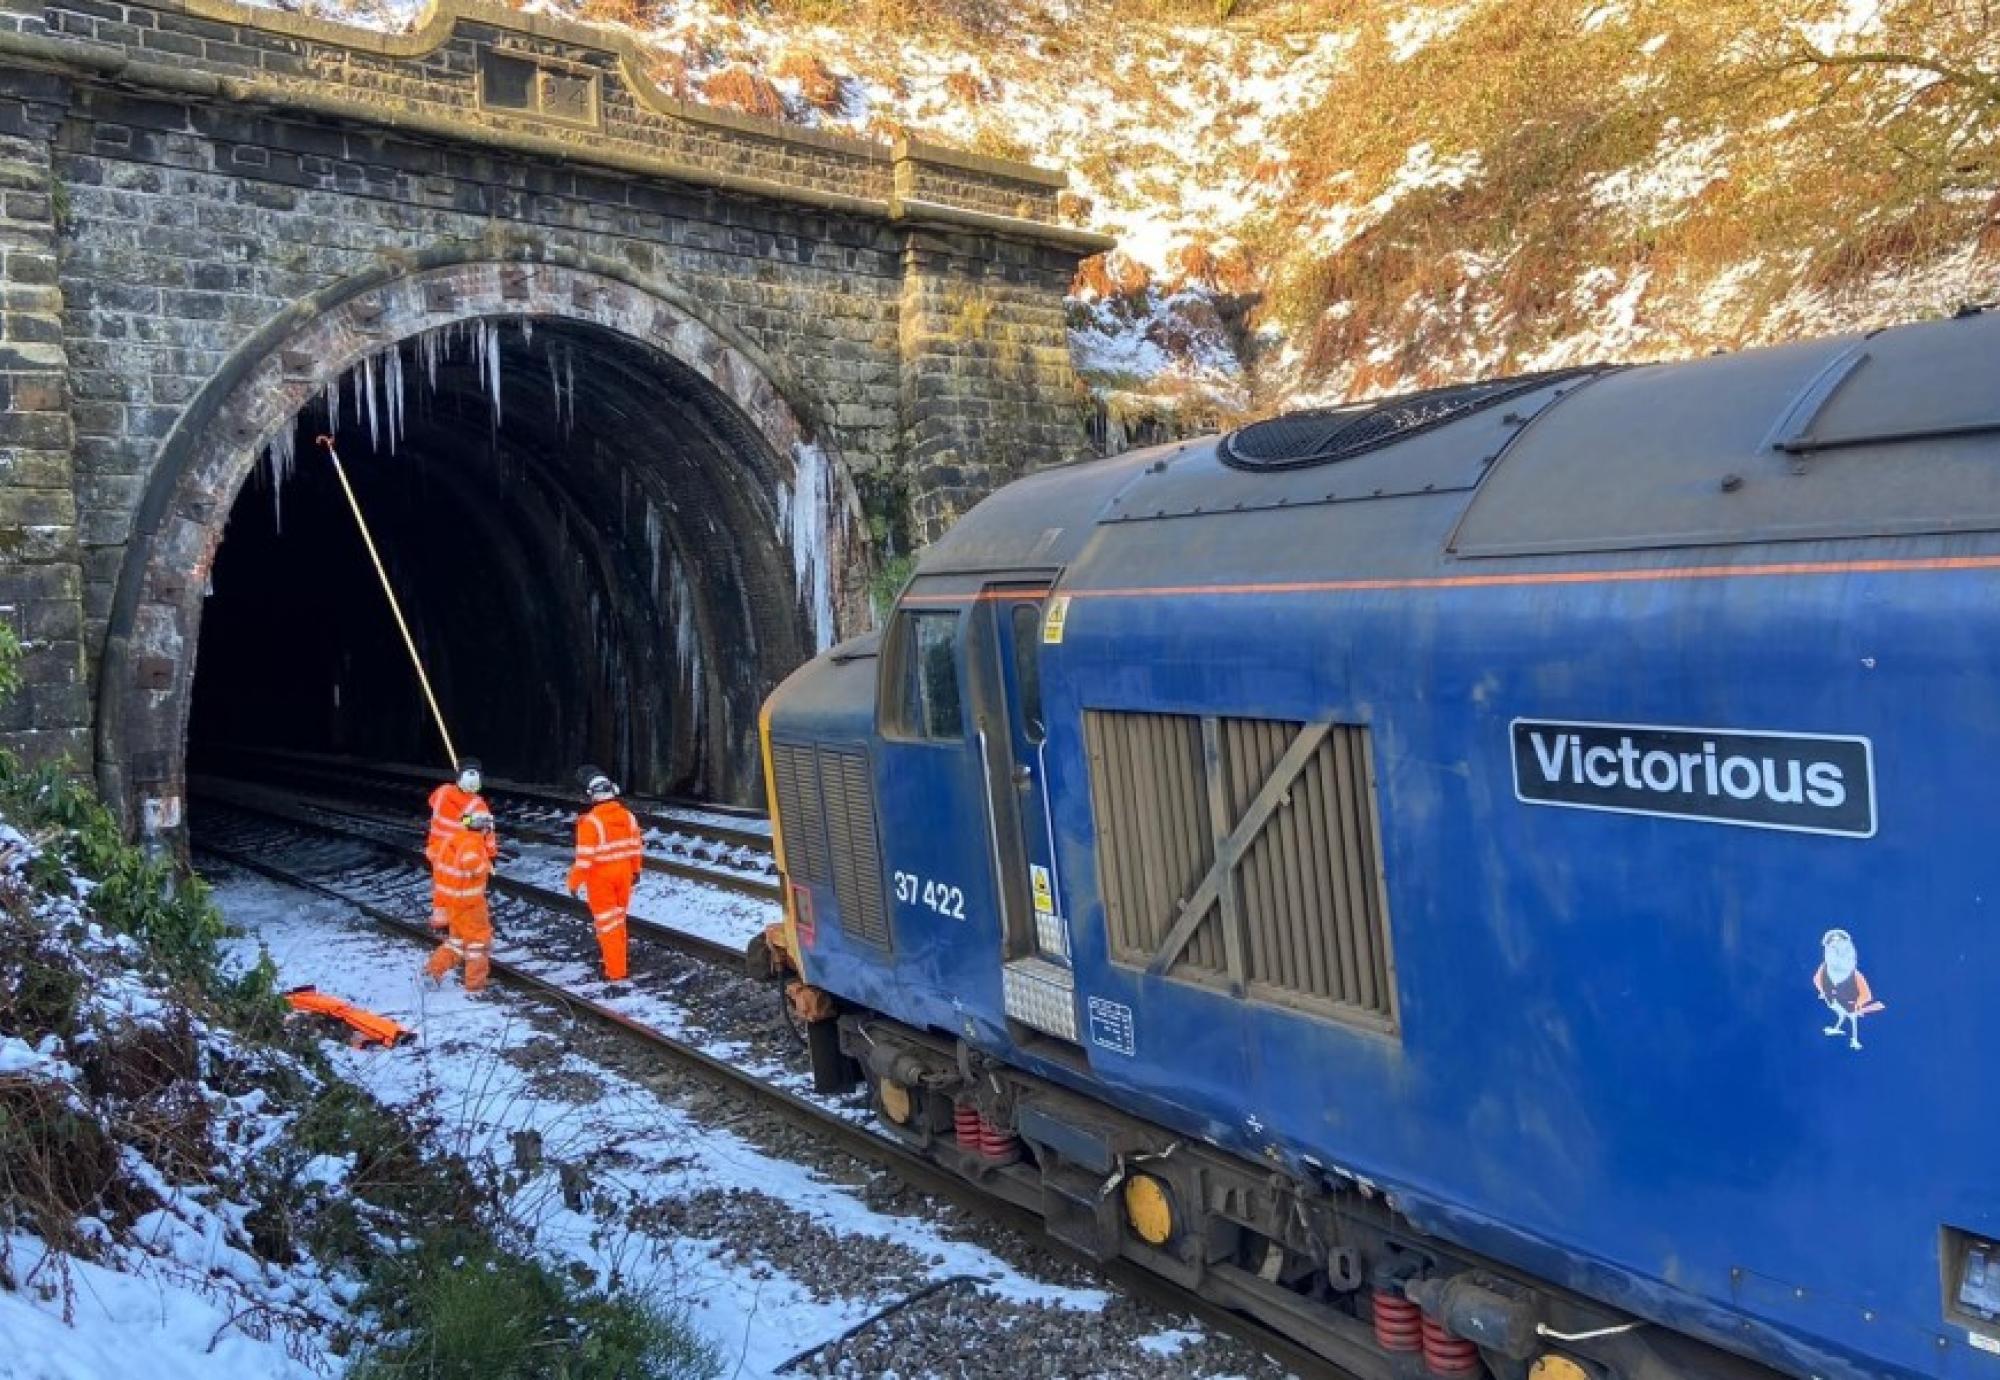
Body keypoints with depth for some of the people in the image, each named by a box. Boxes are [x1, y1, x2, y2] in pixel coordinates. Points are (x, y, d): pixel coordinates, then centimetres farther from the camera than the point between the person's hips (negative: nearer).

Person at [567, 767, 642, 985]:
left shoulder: (591, 821, -20)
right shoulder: (627, 816, -1)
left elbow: (585, 855, -20)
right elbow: (637, 846, 6)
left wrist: (575, 881, -11)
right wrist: (636, 870, 19)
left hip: (600, 876, -6)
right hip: (624, 873, 6)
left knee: (607, 922, 2)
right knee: (617, 919, 22)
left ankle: (615, 971, 5)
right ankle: (611, 952, 39)